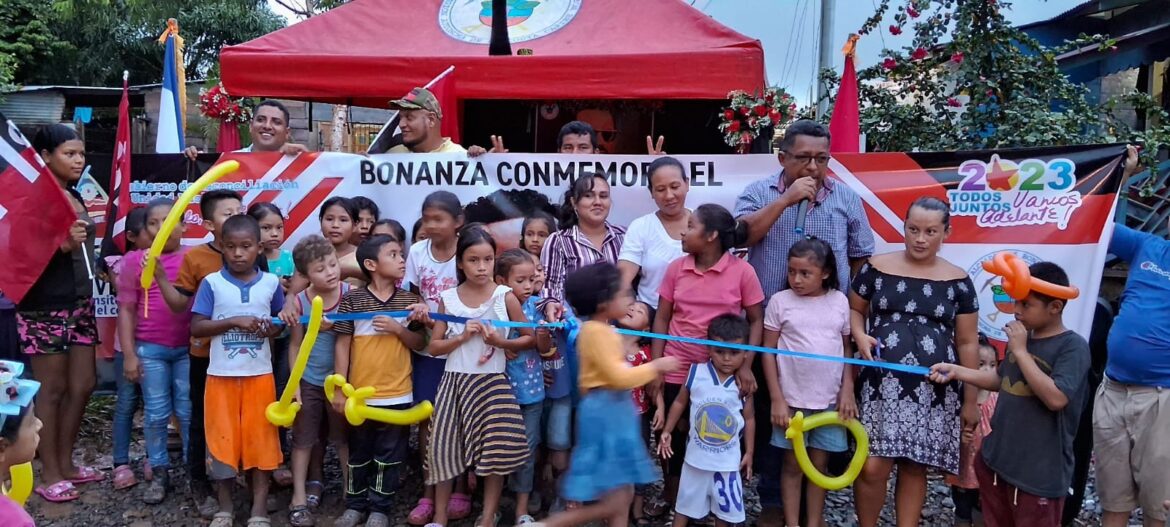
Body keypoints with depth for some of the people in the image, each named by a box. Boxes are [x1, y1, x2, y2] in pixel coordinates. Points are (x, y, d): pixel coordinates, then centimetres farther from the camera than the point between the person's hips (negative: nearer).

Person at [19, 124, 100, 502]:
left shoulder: (76, 197, 13)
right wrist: (63, 245, -30)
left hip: (80, 303, 8)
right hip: (44, 307, -8)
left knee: (82, 386, 10)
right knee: (51, 390, 1)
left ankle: (66, 463, 24)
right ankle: (49, 474, 13)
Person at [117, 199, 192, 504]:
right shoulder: (135, 260, -1)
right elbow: (126, 309, 2)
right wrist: (129, 354, -2)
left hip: (188, 348, 0)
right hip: (150, 349, 0)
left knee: (189, 412, 7)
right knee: (156, 414, 8)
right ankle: (159, 474, 20)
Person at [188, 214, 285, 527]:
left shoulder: (271, 283, 1)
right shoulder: (212, 283, -4)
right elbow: (196, 328, -7)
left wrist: (274, 328, -10)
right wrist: (233, 321, -19)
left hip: (260, 375, 1)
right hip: (221, 375, -1)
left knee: (260, 439, 5)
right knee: (222, 440, 7)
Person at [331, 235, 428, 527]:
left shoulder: (410, 300, 1)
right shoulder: (353, 299, -6)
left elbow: (420, 343, 5)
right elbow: (342, 344, -5)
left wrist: (397, 329, -14)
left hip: (397, 393, 1)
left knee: (389, 456, 10)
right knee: (358, 453, 15)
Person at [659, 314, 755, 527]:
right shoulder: (696, 372, -10)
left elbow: (749, 418, 3)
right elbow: (680, 402, 3)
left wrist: (749, 452, 6)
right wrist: (667, 432, 3)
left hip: (728, 459, 0)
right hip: (697, 455, 0)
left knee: (725, 507, 13)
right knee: (686, 503, 14)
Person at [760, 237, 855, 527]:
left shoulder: (839, 301, 1)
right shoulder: (780, 301, -6)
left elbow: (847, 349, 7)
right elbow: (768, 352, -4)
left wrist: (847, 391, -1)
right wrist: (777, 399, -7)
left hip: (830, 400, 2)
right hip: (792, 398, -2)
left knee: (819, 463, 12)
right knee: (793, 463, 9)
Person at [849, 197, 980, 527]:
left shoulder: (958, 281, 5)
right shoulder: (877, 268, 3)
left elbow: (967, 343, 8)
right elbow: (854, 309, 14)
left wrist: (970, 400, 8)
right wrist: (860, 336, -9)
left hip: (933, 391, 1)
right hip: (883, 385, -1)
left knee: (914, 468, 7)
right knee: (872, 468, -7)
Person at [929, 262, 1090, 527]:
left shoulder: (1073, 346, -15)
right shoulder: (1023, 337, 5)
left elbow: (1056, 398, -27)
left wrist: (1020, 352, -21)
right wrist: (956, 371, 9)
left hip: (1039, 472, -7)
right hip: (996, 458, 7)